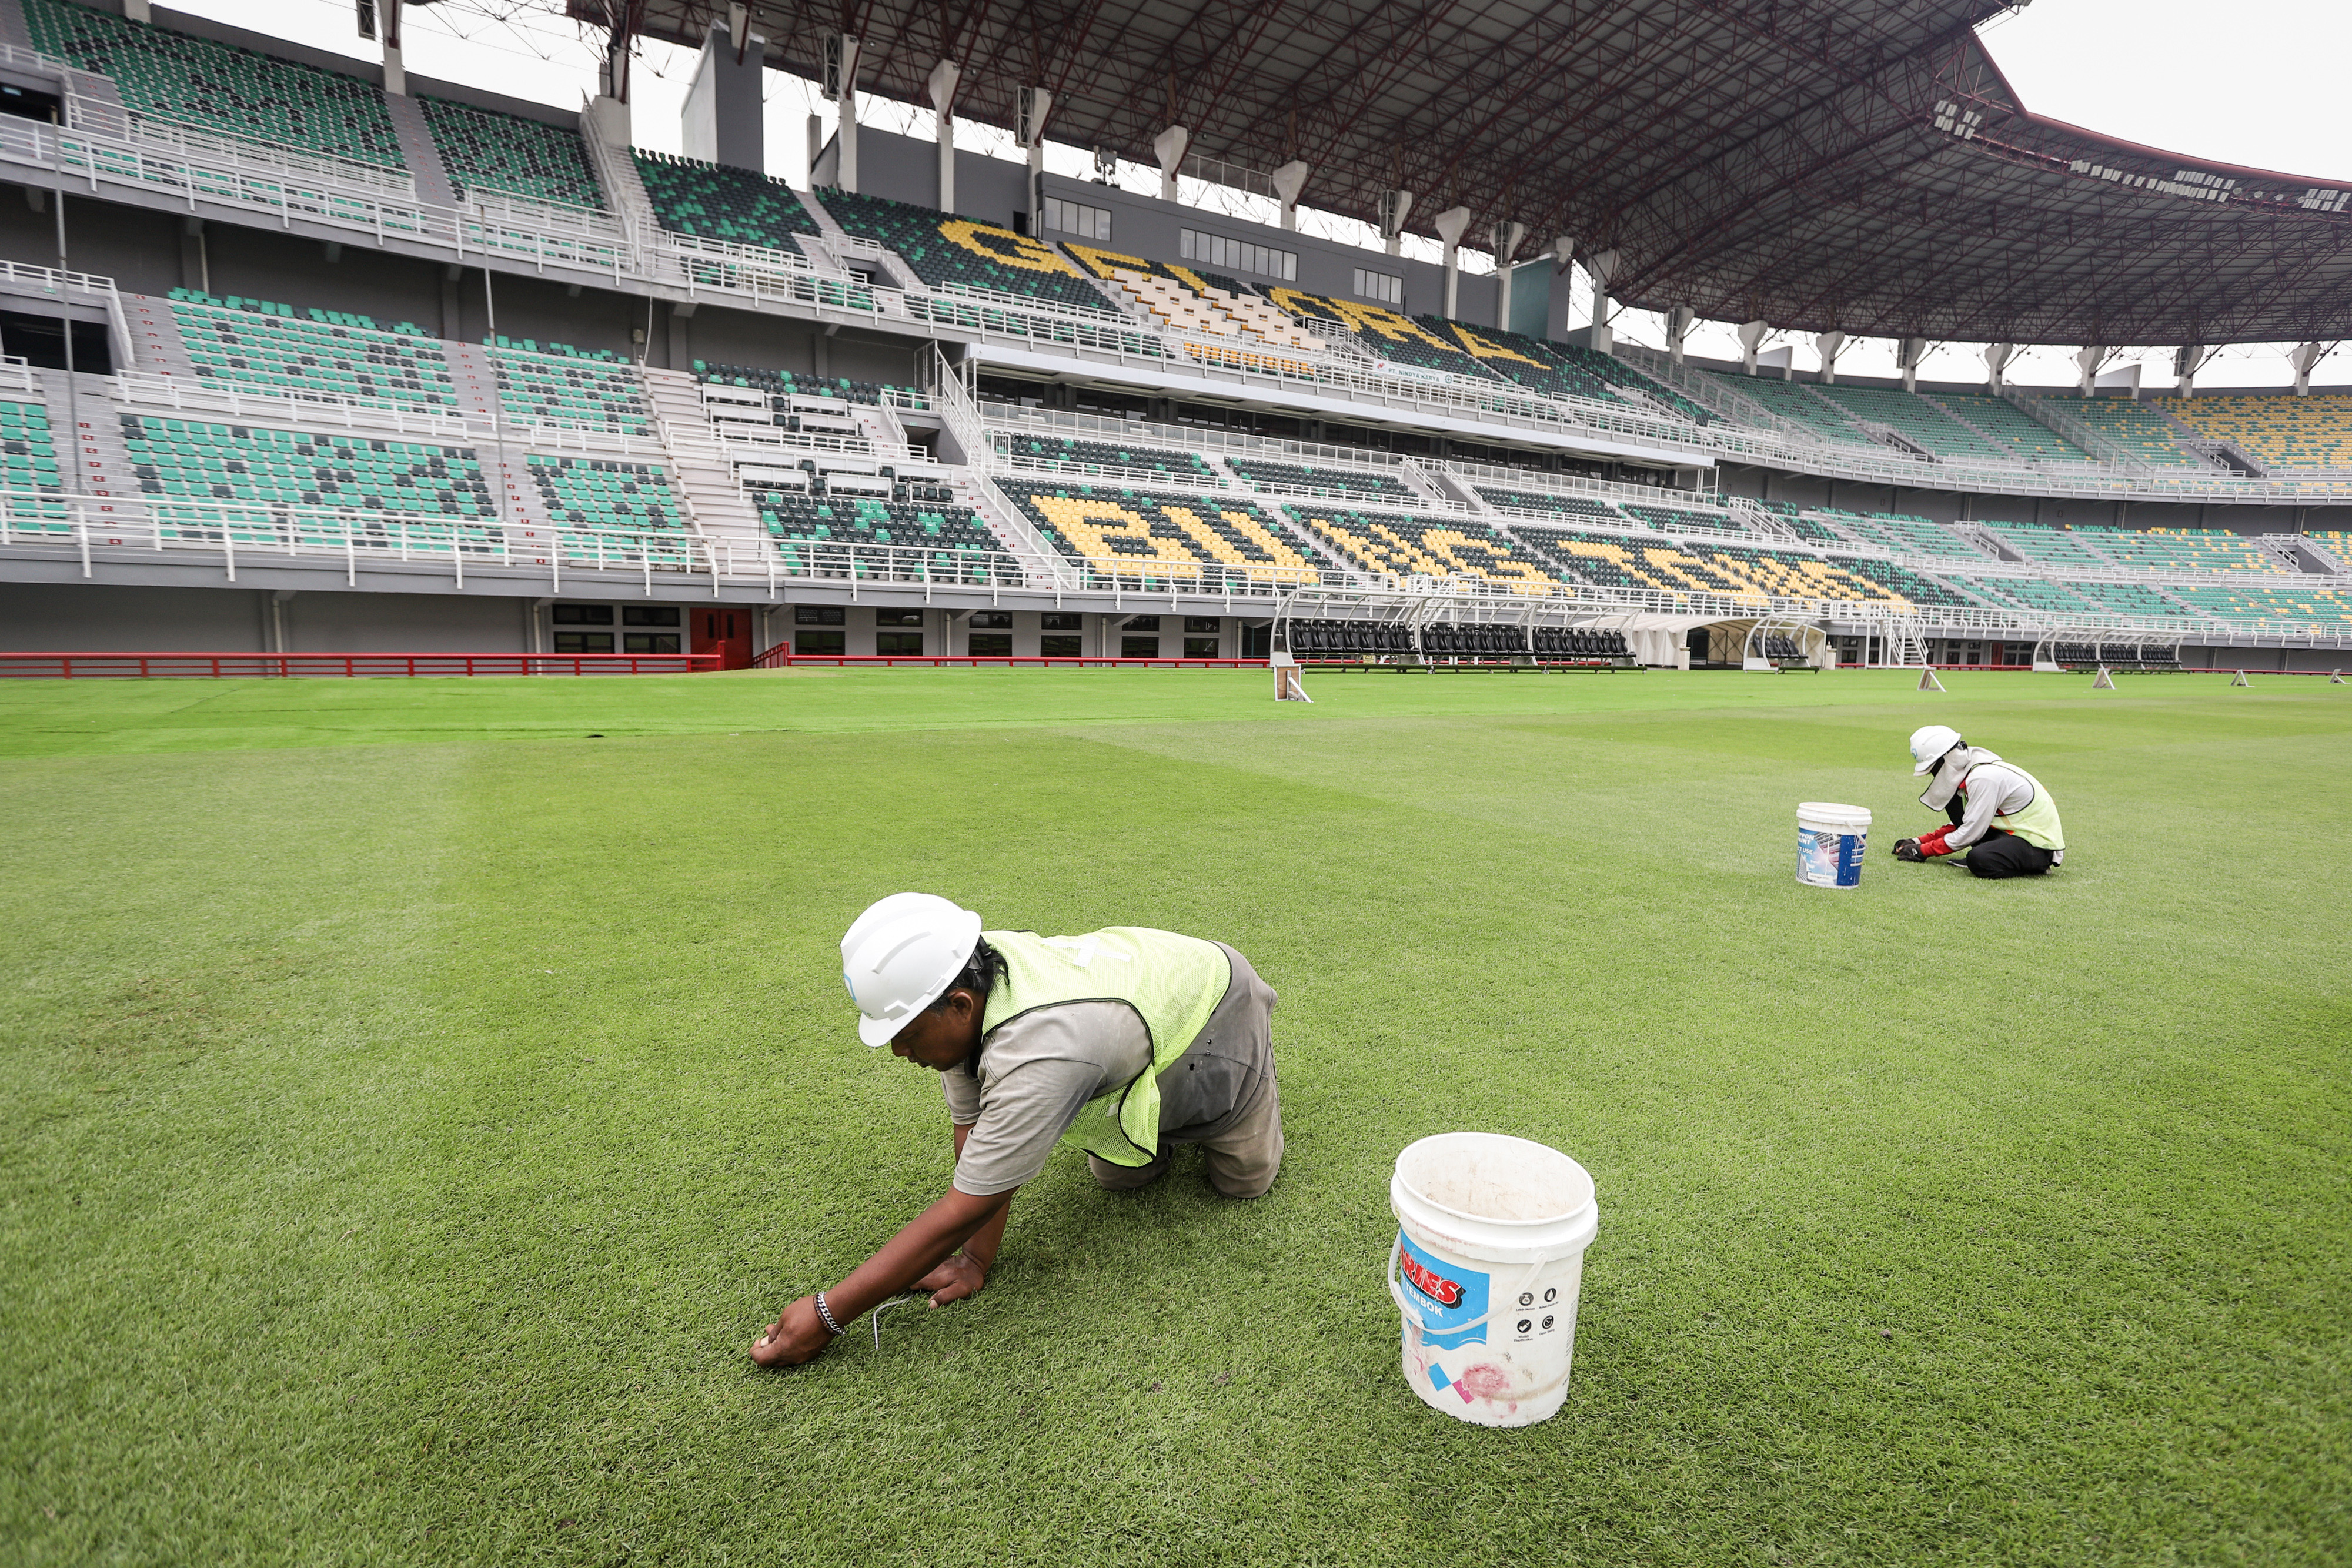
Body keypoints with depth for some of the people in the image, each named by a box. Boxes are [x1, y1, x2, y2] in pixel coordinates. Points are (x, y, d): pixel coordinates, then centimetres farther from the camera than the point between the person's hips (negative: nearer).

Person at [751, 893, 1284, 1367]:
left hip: (1214, 1007, -5)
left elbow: (963, 1211, -37)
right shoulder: (961, 978, -24)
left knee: (1245, 1181, 8)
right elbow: (973, 1128, -14)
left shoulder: (1037, 1057, -46)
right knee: (1124, 1178, 7)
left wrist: (827, 1314, -31)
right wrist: (976, 1259, -15)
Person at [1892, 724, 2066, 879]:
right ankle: (1993, 854, 0)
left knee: (1979, 861, -35)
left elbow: (1971, 832, -20)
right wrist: (1920, 841, 7)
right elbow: (1964, 824, 14)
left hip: (2039, 846, -10)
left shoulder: (1983, 778, -23)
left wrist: (1923, 851, -12)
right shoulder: (1966, 771, 7)